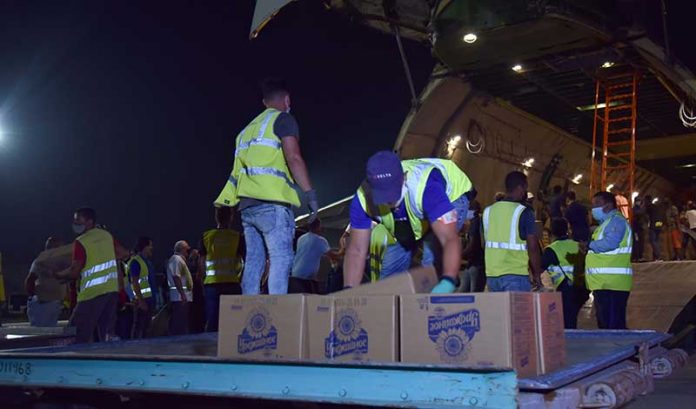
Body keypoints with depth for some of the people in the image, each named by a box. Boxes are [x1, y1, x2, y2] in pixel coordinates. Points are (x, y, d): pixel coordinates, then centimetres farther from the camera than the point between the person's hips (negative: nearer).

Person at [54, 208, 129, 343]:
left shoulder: (81, 242, -10)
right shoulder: (107, 235, 9)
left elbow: (74, 272, -13)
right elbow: (124, 254, 13)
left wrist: (58, 275, 4)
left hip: (92, 293, -6)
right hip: (112, 290, 6)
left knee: (82, 337, 1)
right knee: (107, 336, 9)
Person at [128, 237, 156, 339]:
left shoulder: (147, 261, 18)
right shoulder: (135, 261, -8)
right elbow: (135, 283, -16)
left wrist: (154, 301, 17)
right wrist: (141, 301, -22)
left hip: (149, 299, 9)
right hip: (142, 300, -9)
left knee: (145, 328, 10)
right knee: (138, 328, -7)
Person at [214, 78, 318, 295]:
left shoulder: (249, 128, 27)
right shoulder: (283, 119, 3)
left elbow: (237, 171, 24)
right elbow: (293, 158, -12)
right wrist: (310, 193, -13)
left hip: (247, 203, 8)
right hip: (271, 202, -8)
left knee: (253, 261, 8)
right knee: (281, 258, -11)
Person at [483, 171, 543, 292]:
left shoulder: (488, 211, 8)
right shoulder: (524, 212, -8)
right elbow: (533, 247, -9)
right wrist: (537, 274, 1)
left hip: (491, 274, 6)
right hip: (516, 275, -5)